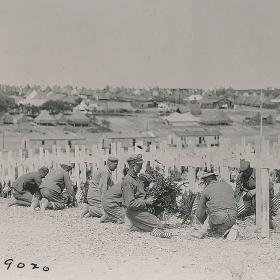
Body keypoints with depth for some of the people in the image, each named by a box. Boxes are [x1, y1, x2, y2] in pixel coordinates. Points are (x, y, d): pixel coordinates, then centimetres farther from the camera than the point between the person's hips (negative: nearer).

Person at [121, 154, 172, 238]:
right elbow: (130, 204, -25)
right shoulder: (128, 181, -20)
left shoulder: (136, 178, 14)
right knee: (158, 225, -16)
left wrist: (147, 199, 10)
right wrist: (146, 202, -17)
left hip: (141, 209, 10)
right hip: (134, 212, -10)